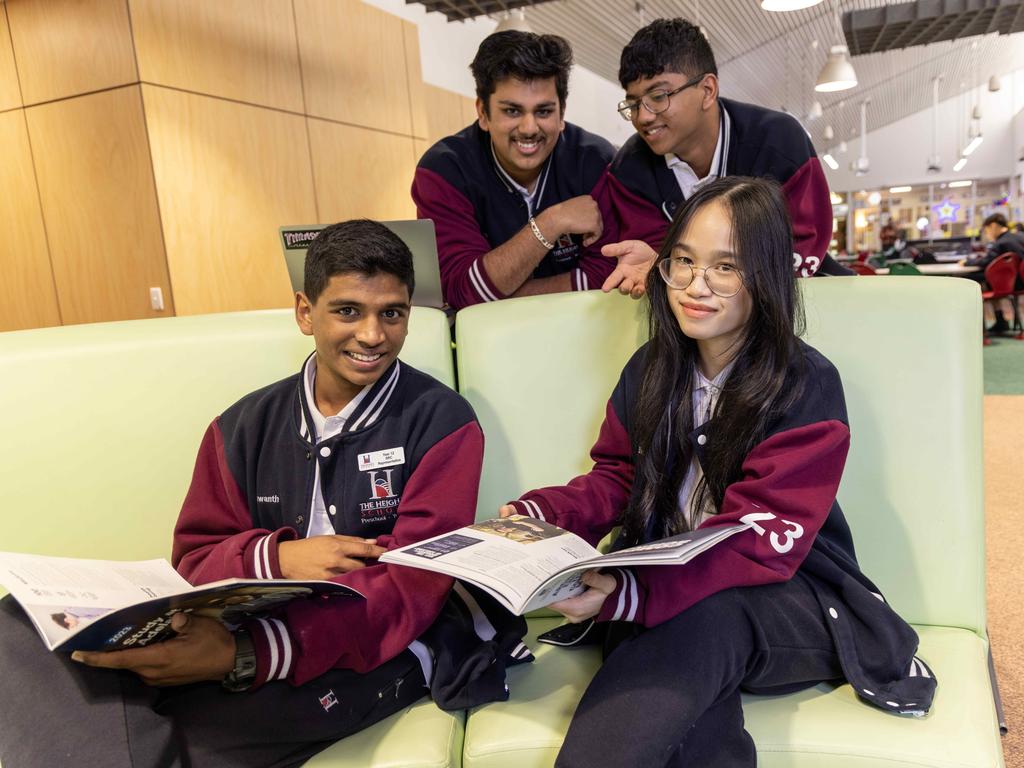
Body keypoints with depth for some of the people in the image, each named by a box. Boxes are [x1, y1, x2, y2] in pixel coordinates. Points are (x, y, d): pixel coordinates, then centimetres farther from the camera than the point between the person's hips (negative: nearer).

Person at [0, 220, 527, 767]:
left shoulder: (442, 424, -6)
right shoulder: (244, 427, 9)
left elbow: (414, 586, -16)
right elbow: (195, 560, 7)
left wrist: (246, 654, -30)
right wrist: (278, 557, -17)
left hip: (382, 647, -5)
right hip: (246, 633, 6)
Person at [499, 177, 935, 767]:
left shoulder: (808, 387, -14)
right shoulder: (651, 368, 4)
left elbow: (761, 544, -22)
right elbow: (617, 480, 11)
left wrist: (626, 594, -38)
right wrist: (539, 515, -11)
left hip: (788, 595, -2)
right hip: (667, 586, 3)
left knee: (706, 618, -38)